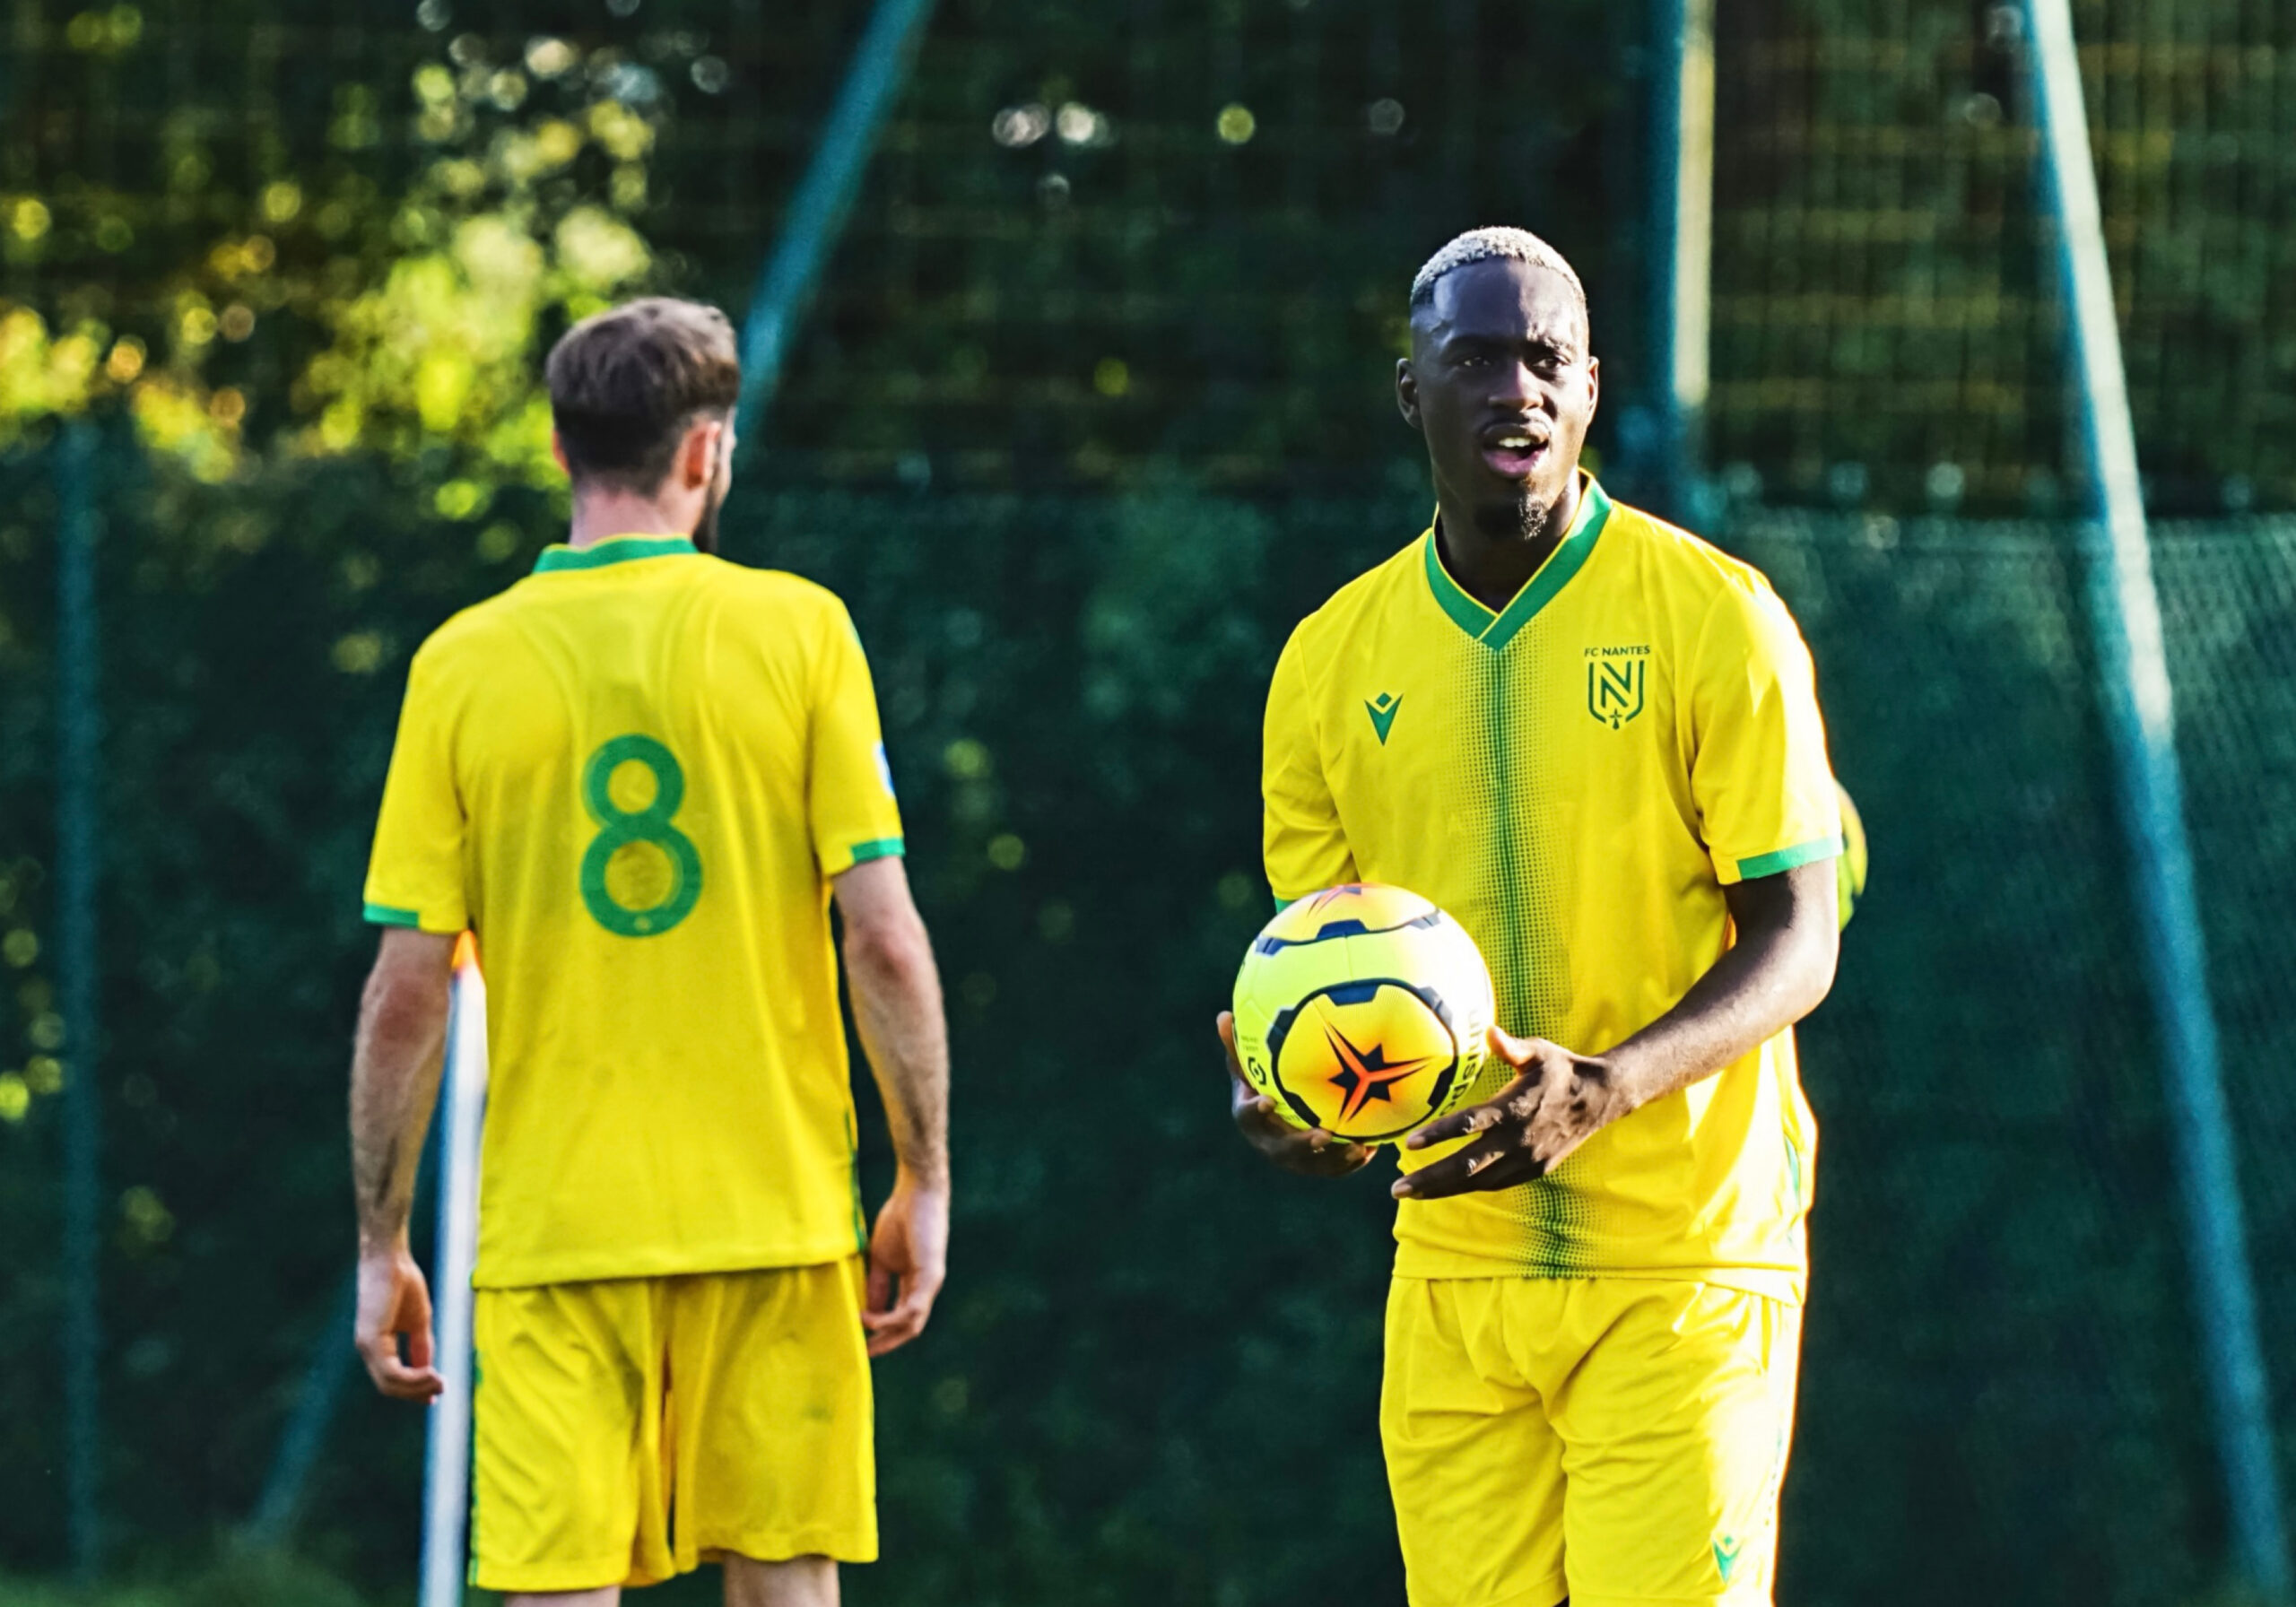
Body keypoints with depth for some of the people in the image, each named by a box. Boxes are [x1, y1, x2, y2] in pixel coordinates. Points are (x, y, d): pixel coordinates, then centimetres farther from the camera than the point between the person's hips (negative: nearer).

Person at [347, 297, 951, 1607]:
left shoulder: (464, 664, 0)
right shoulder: (798, 630, -2)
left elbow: (408, 989, -1)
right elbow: (884, 936, -6)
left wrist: (383, 1245, 6)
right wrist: (925, 1182, 3)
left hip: (552, 1229, 0)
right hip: (774, 1214, 0)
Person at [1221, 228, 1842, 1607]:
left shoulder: (1714, 616, -5)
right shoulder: (1333, 660, 7)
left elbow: (1795, 945, -6)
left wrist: (1604, 1090, -23)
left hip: (1683, 1264, -4)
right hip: (1453, 1273, 4)